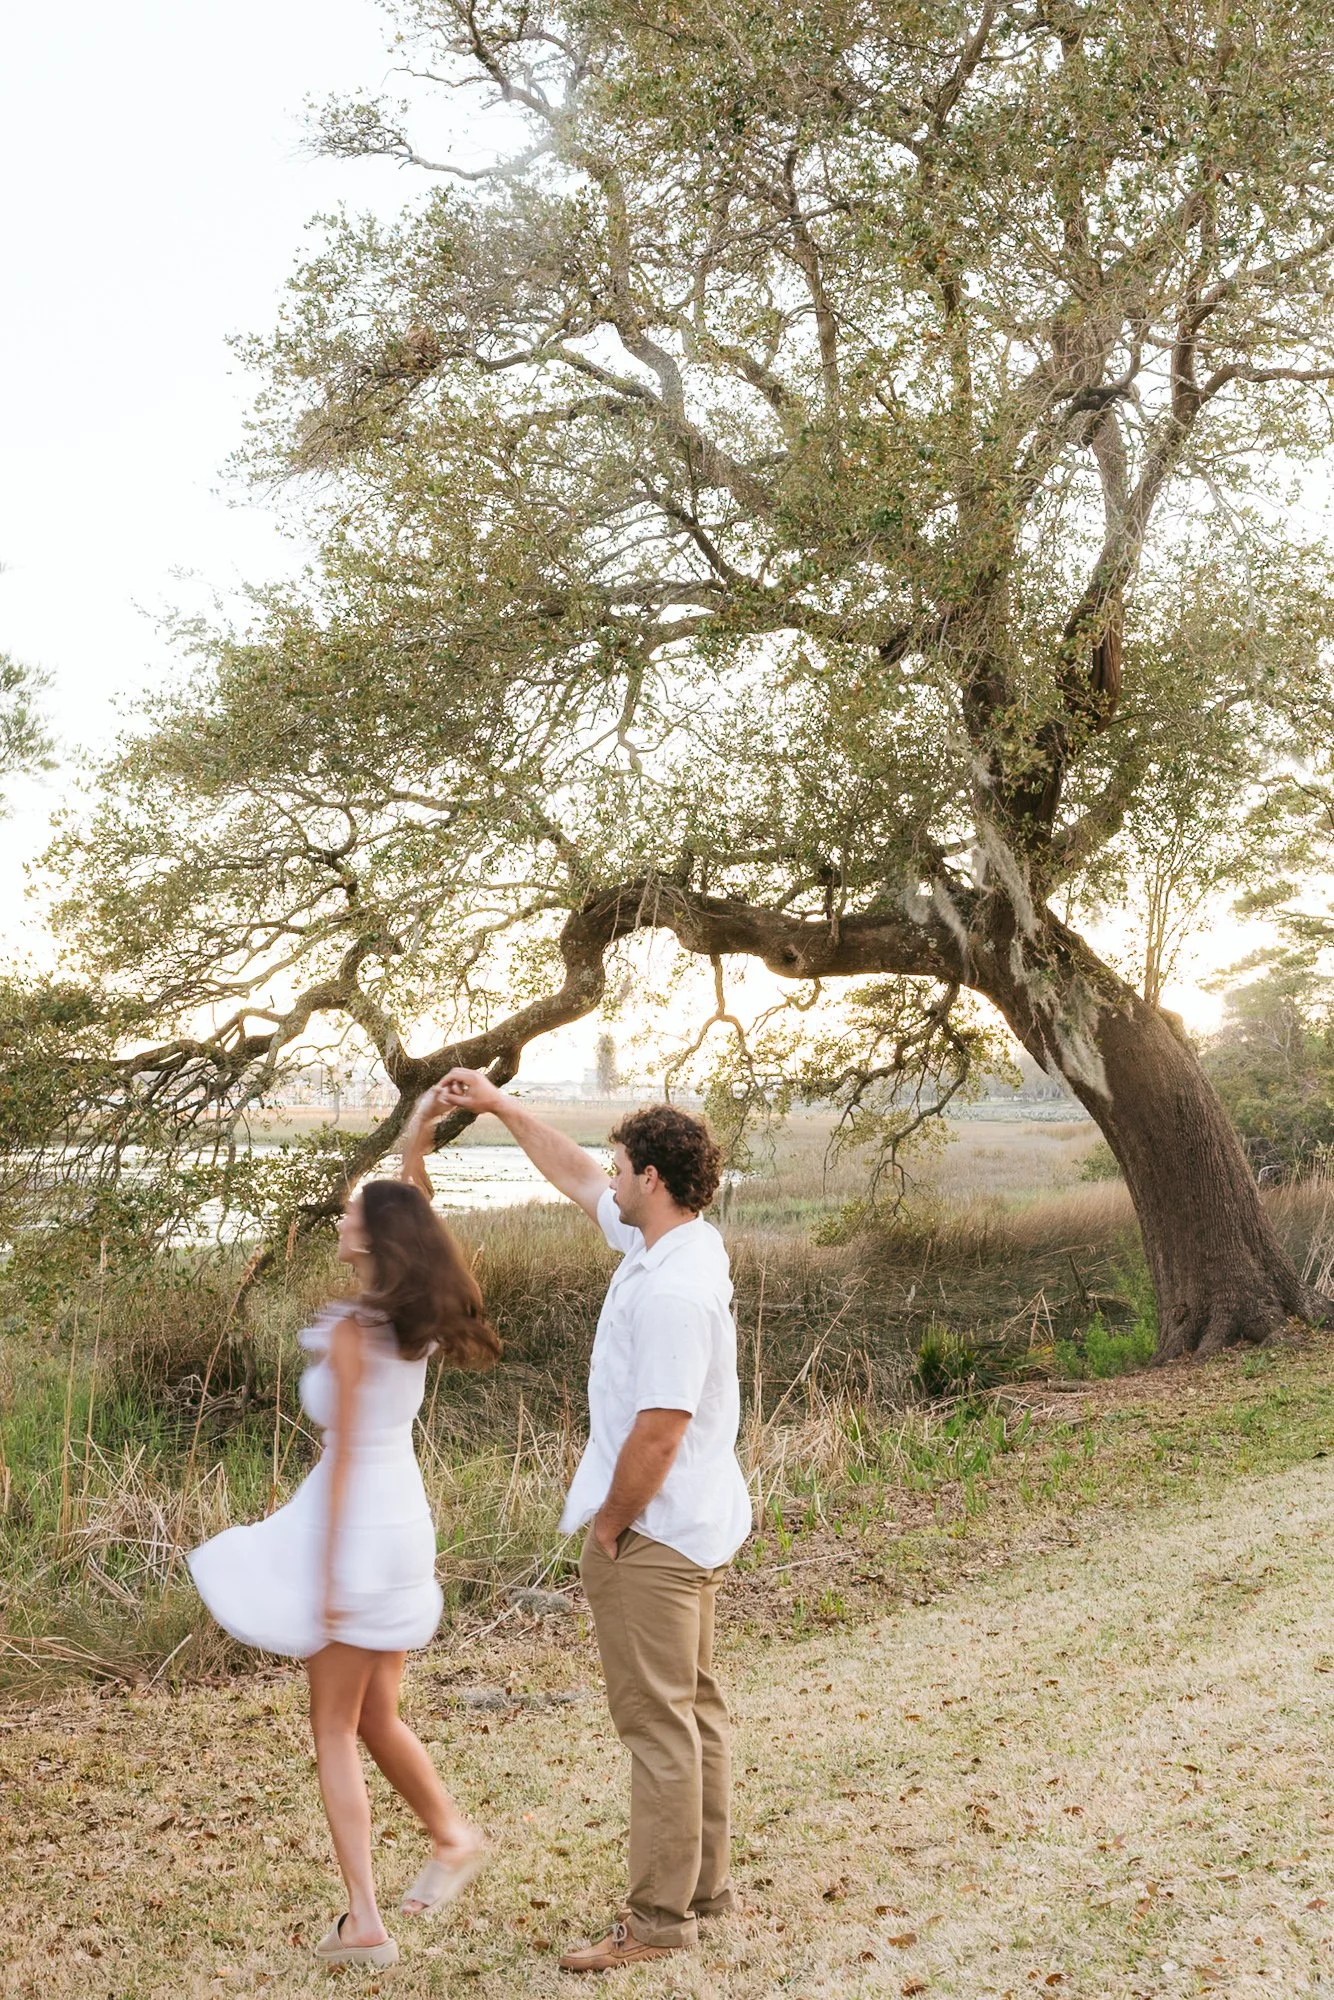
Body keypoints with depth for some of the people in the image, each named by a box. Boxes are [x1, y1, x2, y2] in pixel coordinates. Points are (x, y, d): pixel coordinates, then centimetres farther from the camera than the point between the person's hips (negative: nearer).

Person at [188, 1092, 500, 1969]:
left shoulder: (350, 1332, -17)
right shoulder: (418, 1321, 1)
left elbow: (343, 1459, -17)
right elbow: (413, 1197, 14)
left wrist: (325, 1573, -13)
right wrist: (423, 1121, 5)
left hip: (360, 1528, -7)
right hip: (408, 1524, 7)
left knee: (335, 1729, 4)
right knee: (377, 1717, 23)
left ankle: (364, 1921, 4)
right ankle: (453, 1838, 33)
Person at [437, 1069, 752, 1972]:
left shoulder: (672, 1292, -25)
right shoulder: (672, 1243, 5)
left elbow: (659, 1431, -27)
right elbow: (577, 1177, 19)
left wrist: (609, 1525, -14)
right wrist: (501, 1105, 20)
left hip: (653, 1533, -10)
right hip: (694, 1526, 10)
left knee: (659, 1723, -2)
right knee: (695, 1706, 17)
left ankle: (659, 1918, 7)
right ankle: (706, 1885, 28)